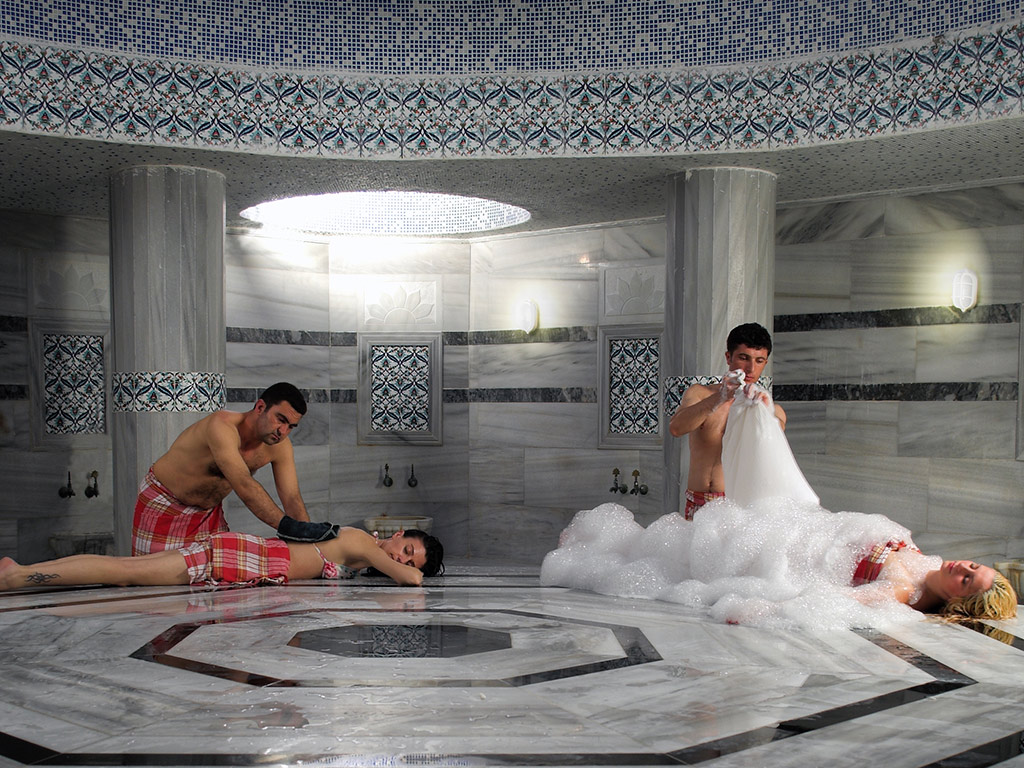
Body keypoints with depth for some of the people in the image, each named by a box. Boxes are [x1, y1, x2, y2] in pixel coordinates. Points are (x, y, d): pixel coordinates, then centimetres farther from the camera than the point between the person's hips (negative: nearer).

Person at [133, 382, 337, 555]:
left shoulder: (279, 446, -14)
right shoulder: (222, 426, -36)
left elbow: (292, 498, -15)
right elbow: (244, 486, -47)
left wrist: (309, 536, -30)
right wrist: (287, 526, -55)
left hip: (209, 510, 6)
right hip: (163, 504, -6)